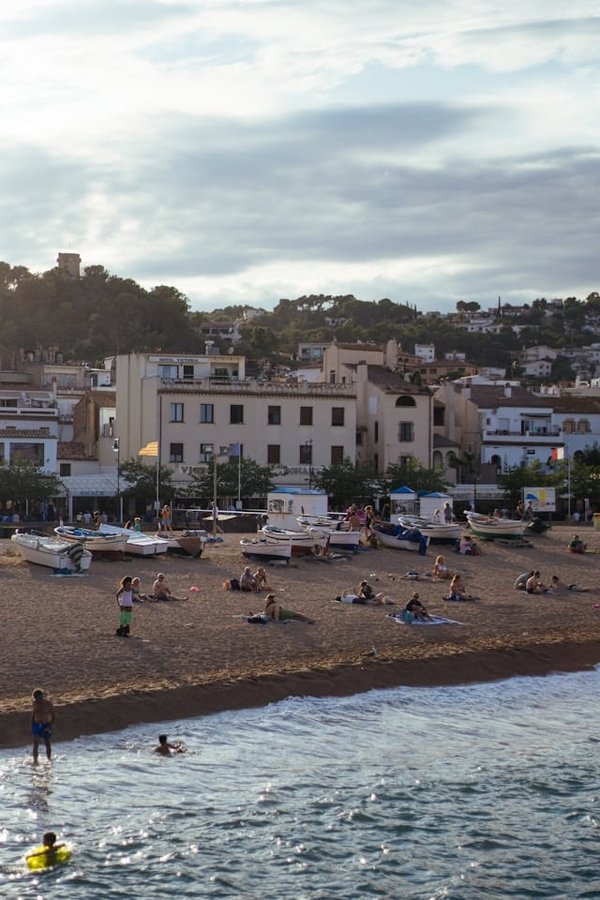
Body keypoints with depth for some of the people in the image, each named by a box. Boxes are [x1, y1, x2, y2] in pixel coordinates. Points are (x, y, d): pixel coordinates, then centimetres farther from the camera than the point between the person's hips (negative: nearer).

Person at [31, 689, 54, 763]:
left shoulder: (48, 703, -13)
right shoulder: (34, 703, -1)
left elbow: (52, 716, -9)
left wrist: (50, 726, -19)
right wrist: (32, 725, 10)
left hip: (46, 725, -2)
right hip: (36, 724, 2)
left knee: (47, 744, 6)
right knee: (35, 744, -7)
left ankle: (49, 760, 19)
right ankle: (35, 761, -6)